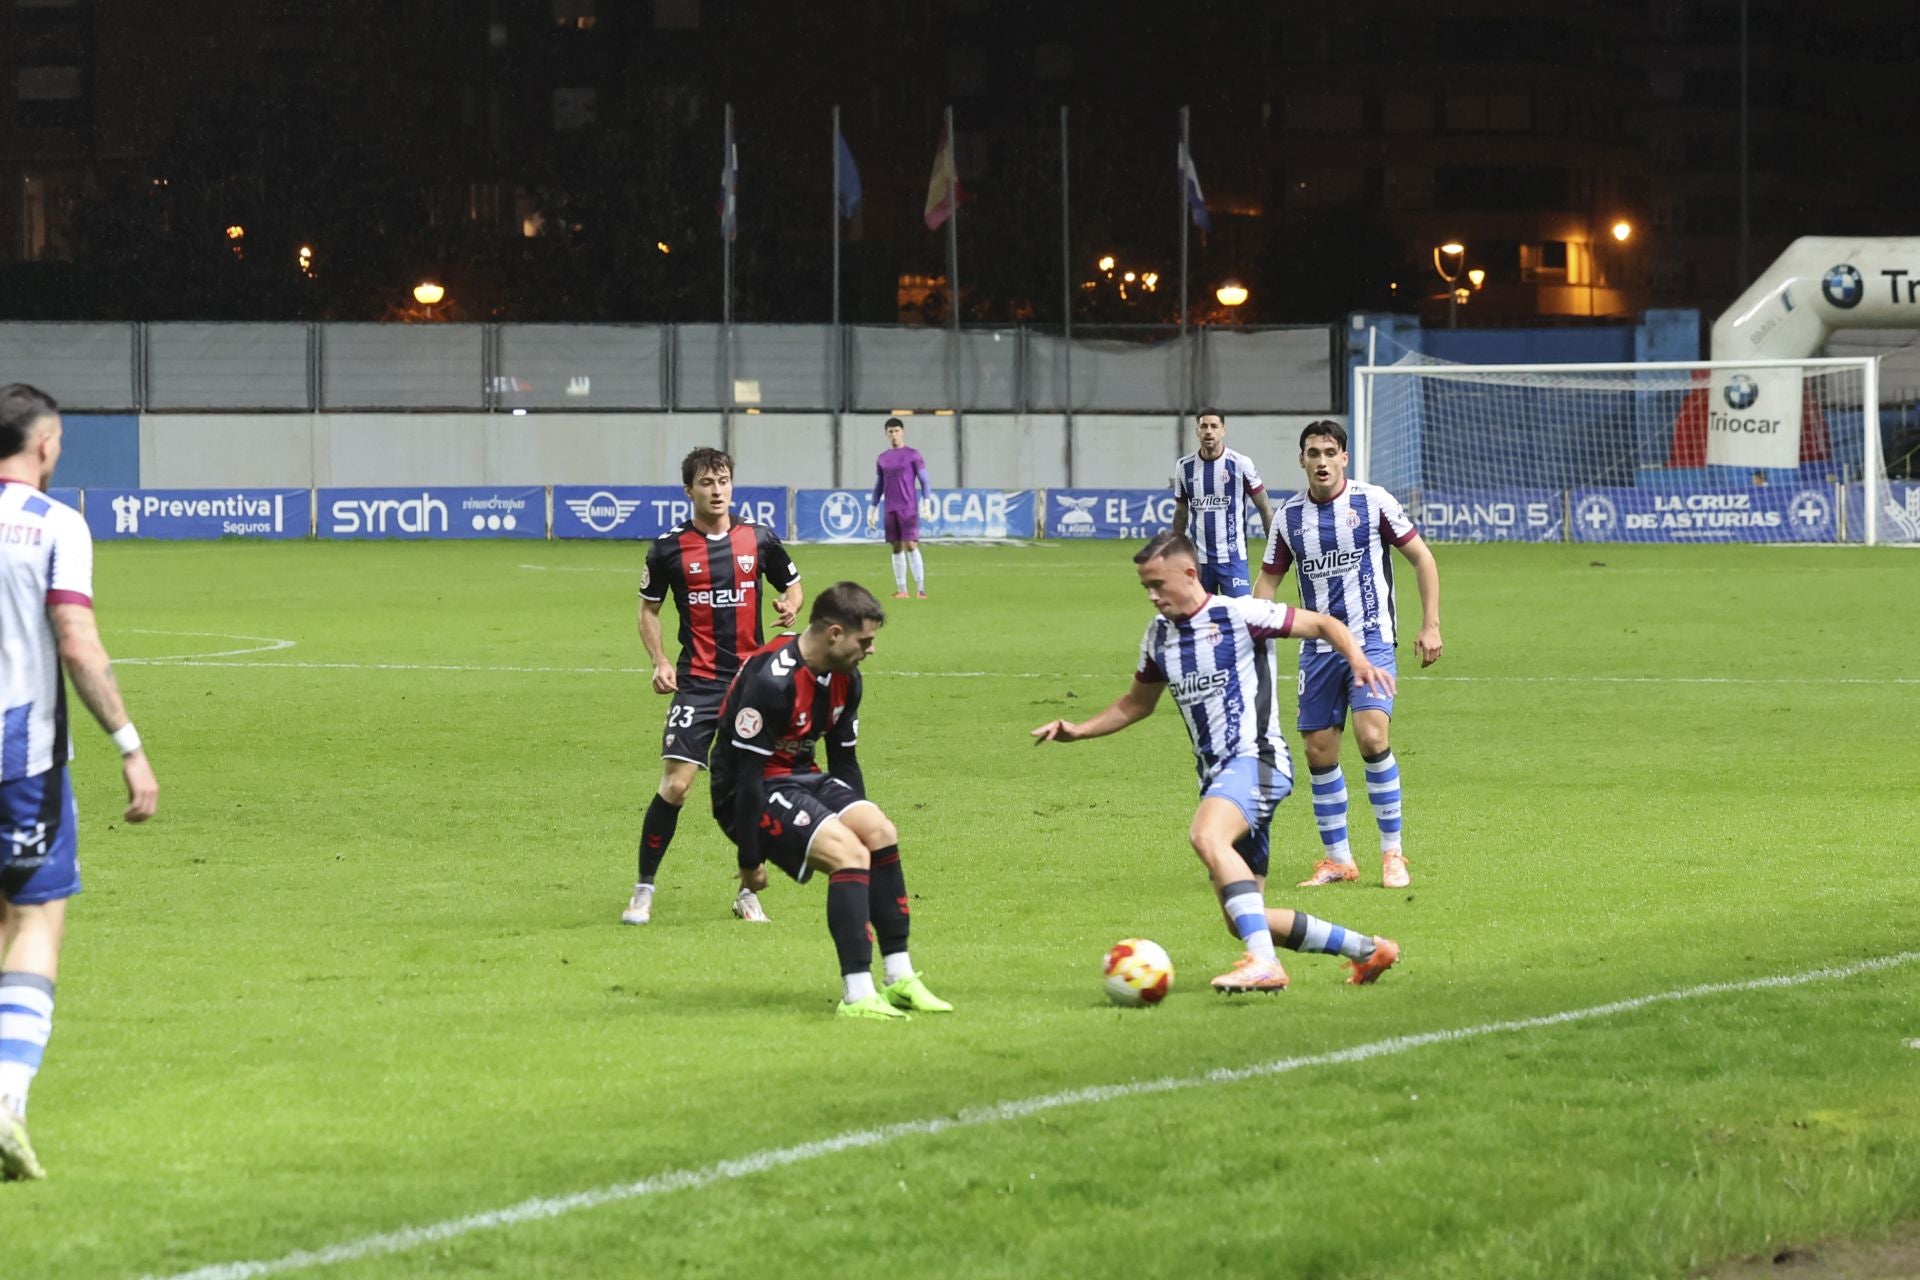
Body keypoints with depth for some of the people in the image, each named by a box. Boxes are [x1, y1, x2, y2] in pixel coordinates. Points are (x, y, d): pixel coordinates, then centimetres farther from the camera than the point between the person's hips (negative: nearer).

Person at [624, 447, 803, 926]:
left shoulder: (759, 539, 3)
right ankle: (643, 891, -1)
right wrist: (660, 662, -2)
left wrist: (790, 605, -7)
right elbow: (648, 608, 12)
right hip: (697, 684, -2)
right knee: (675, 783, -12)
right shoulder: (670, 547, -1)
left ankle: (748, 892, 17)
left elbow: (792, 585, 17)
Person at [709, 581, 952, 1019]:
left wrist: (861, 821, 14)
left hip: (799, 778, 9)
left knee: (880, 833, -10)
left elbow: (844, 760, 15)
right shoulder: (771, 679, -25)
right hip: (750, 794, -9)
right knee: (848, 853, -24)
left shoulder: (845, 679, 3)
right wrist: (750, 859, -20)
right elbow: (746, 772, -23)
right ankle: (857, 996, -24)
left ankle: (900, 979, -1)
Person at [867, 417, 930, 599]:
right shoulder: (883, 458, 13)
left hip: (909, 508, -5)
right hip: (891, 509, 5)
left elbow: (924, 481, -1)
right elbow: (878, 486, 19)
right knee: (896, 548, 4)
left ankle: (921, 588, -11)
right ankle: (901, 589, 7)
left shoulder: (912, 455, 0)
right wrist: (872, 510, 16)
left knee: (911, 545, -12)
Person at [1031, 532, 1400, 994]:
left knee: (1206, 835, -38)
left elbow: (1324, 625, -3)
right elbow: (1136, 704, 30)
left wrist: (1358, 661, -22)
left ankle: (1264, 963, -44)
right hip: (1217, 776, 8)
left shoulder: (1240, 614, -6)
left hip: (1257, 760, -8)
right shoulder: (1159, 635, 15)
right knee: (1242, 920, 5)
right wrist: (1078, 730, 17)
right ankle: (1368, 950, 21)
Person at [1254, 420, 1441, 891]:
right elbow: (1269, 578, 15)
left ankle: (1393, 852, -9)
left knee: (1371, 736, -20)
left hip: (1371, 641, -4)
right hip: (1318, 648, 4)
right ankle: (1336, 859, 15)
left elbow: (1421, 557, 2)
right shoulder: (1289, 515, 5)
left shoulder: (1373, 501, -4)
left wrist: (1430, 625, -3)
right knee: (1319, 752, 2)